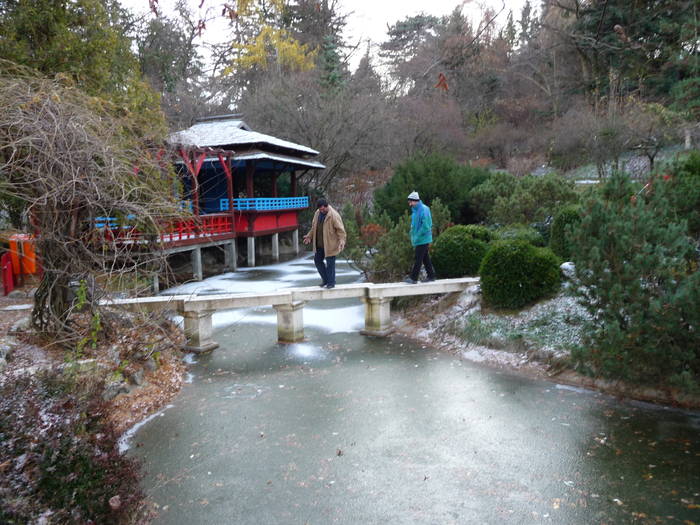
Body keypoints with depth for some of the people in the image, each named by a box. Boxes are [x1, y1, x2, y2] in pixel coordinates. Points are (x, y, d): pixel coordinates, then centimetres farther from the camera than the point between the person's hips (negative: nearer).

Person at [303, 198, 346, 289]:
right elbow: (314, 226, 20)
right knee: (317, 261, 12)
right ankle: (325, 279, 27)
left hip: (330, 244, -7)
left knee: (330, 263, -1)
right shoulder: (317, 213, 6)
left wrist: (341, 240, -27)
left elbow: (340, 229, -17)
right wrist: (309, 236, 14)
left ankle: (331, 282, 12)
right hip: (319, 244, 7)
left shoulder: (334, 215, -16)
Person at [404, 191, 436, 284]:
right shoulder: (415, 210, 13)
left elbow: (426, 226, -22)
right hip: (420, 239, 9)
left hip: (423, 239, -9)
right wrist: (413, 236, 12)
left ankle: (413, 278, -3)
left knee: (418, 259, -6)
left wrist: (417, 237, -18)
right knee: (425, 258, 14)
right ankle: (431, 276, 22)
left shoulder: (424, 210, -17)